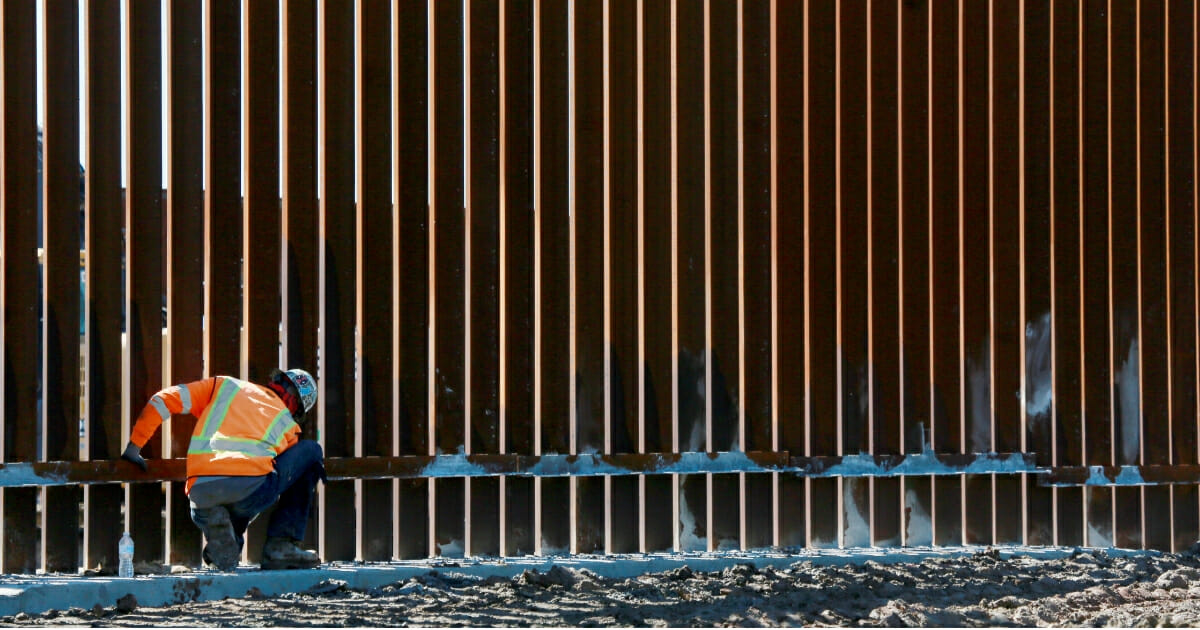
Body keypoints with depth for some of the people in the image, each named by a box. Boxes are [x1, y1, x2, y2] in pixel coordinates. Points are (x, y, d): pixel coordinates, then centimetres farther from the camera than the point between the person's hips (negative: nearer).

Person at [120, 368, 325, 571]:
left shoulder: (225, 386, 27)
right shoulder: (288, 424, 24)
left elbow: (163, 400, 21)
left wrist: (134, 446, 27)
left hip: (201, 493, 3)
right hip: (250, 488, -3)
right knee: (311, 450, 24)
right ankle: (281, 546, 13)